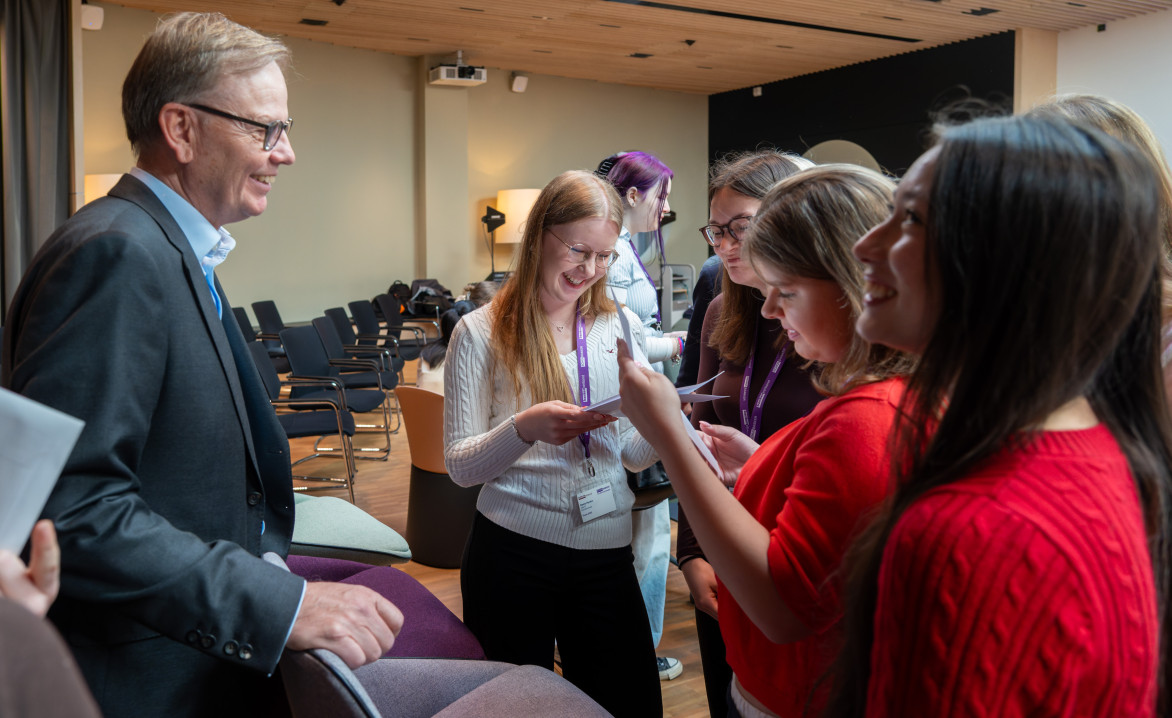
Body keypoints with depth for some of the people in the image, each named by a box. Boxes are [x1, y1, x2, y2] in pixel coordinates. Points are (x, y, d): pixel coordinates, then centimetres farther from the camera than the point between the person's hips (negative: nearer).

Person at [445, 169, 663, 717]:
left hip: (606, 553, 3)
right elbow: (460, 466, -6)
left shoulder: (621, 327, 6)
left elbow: (633, 456, 7)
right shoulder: (481, 333, -4)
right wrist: (525, 428, -25)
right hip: (512, 553, -3)